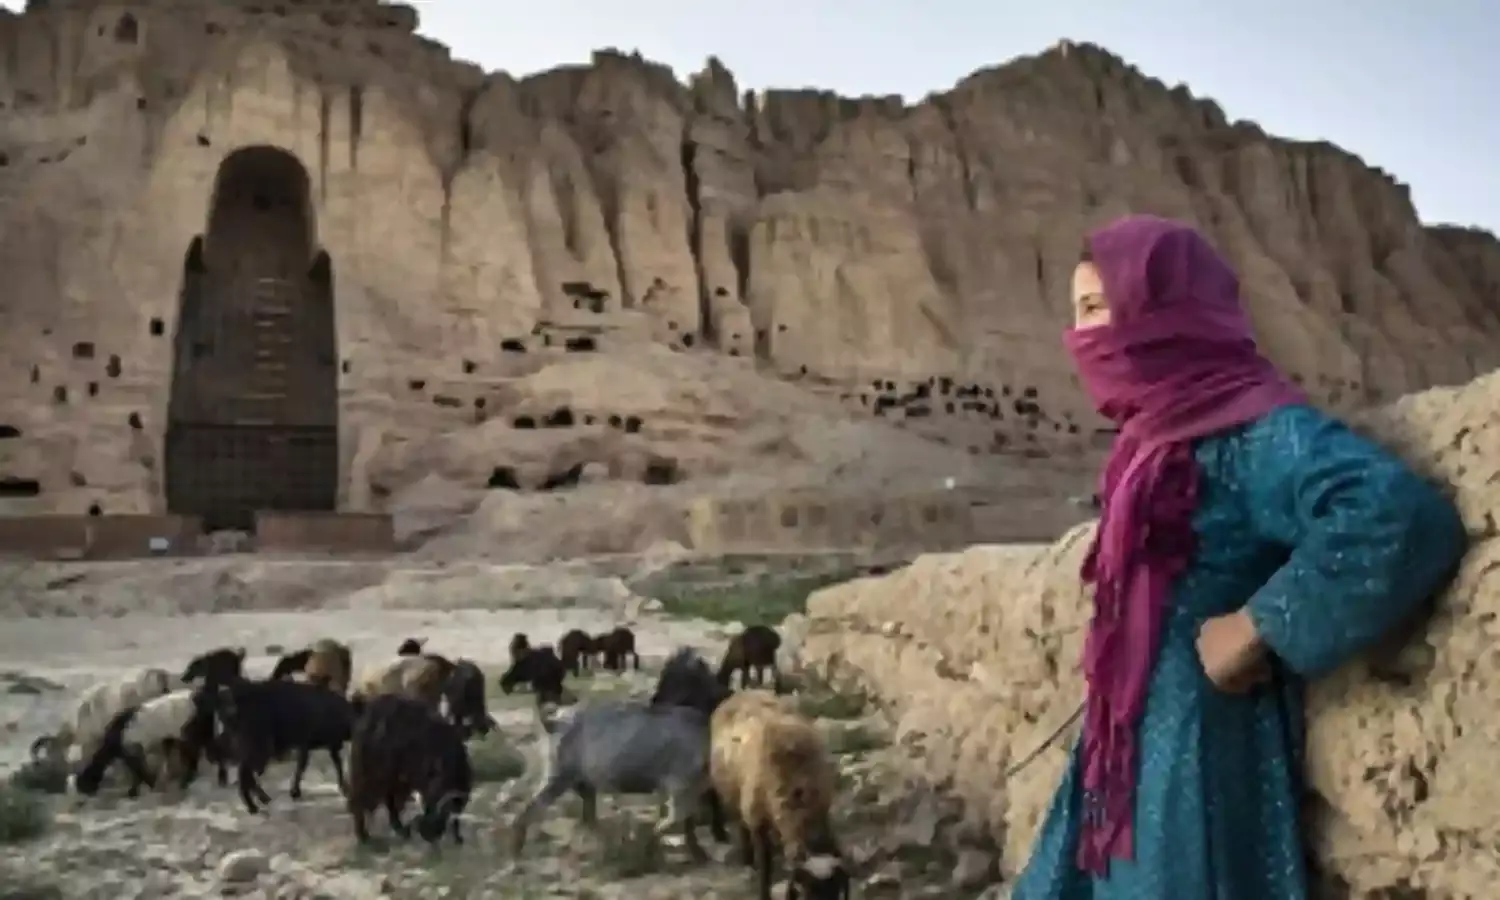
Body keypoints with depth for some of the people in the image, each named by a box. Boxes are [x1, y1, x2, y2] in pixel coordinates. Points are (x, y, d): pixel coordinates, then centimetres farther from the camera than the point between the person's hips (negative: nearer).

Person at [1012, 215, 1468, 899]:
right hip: (1130, 757, 8)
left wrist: (1256, 630, -24)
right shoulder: (1163, 434, 9)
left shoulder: (1253, 429, -16)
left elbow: (1403, 516, -32)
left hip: (1201, 761, -8)